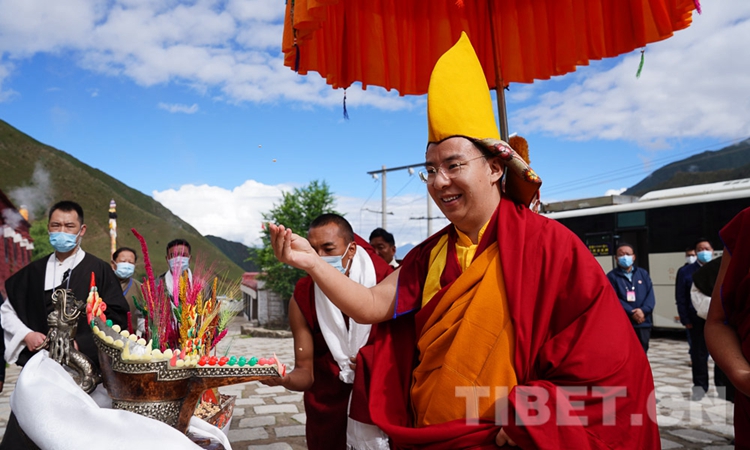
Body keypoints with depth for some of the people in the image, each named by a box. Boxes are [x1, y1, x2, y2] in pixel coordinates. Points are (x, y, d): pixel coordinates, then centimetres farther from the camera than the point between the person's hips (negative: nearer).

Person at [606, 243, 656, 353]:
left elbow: (650, 295, 3)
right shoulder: (612, 276, 0)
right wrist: (632, 313, -18)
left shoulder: (643, 274, 12)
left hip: (643, 324, 4)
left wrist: (643, 310, -15)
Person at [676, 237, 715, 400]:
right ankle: (700, 385, 19)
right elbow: (681, 299, 0)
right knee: (698, 353, 7)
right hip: (697, 320, 0)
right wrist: (685, 320, -5)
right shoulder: (686, 272, 1)